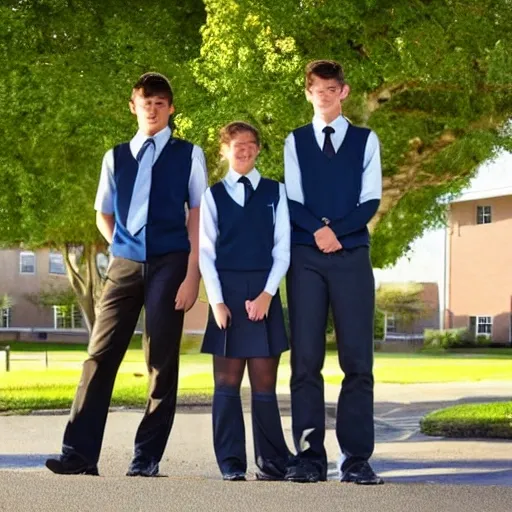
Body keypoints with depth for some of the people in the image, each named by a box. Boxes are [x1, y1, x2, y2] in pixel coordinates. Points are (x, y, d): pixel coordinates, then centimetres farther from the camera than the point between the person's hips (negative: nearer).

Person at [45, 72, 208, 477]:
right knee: (101, 354, -5)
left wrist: (192, 275, -7)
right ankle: (80, 453, -6)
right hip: (125, 265, 3)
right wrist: (125, 251, 8)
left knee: (162, 363, -1)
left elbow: (197, 217, 1)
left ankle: (147, 459, 2)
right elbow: (103, 215, 23)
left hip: (170, 264, -3)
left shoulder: (188, 155, 6)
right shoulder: (116, 158, 15)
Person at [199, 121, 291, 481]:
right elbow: (206, 252, 4)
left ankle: (273, 462, 5)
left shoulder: (275, 192, 9)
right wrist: (217, 301, -7)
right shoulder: (213, 195, 9)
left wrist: (267, 295, -8)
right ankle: (231, 463, 2)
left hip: (264, 292, 0)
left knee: (264, 381, 0)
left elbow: (282, 248, 4)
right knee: (227, 380, -1)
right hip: (226, 290, 0)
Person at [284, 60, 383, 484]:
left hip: (352, 257, 0)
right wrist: (318, 229, -13)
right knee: (305, 359, -3)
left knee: (357, 360, -5)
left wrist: (336, 230, -12)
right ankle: (310, 457, -1)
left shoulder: (366, 140, 11)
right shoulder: (295, 141, 13)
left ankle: (357, 459, -3)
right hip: (305, 258, 1)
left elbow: (371, 201, 3)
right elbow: (292, 201, 5)